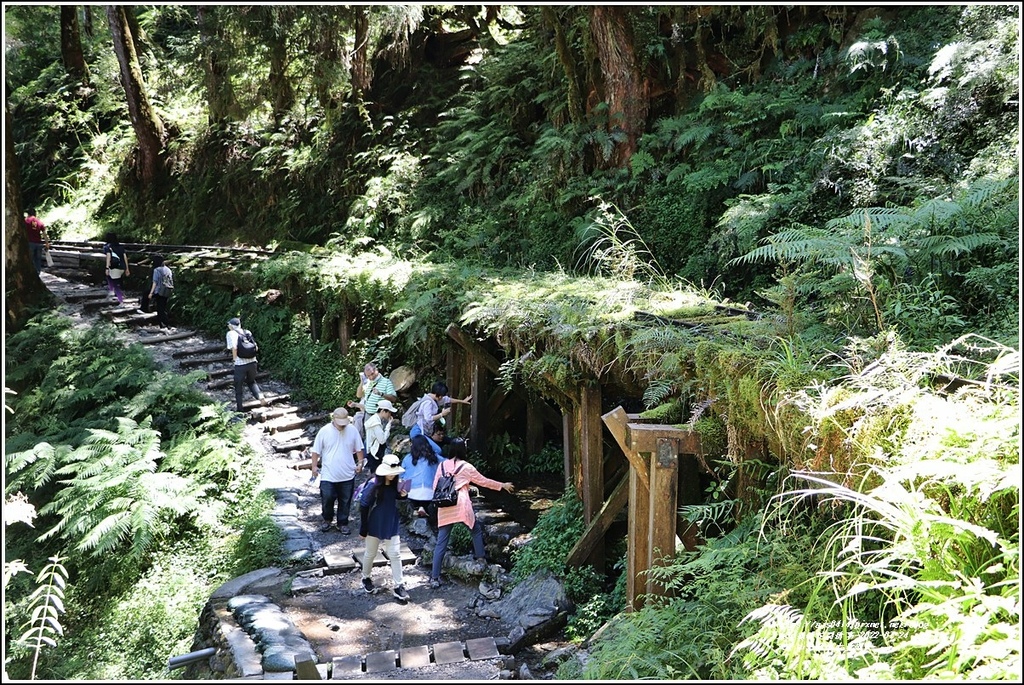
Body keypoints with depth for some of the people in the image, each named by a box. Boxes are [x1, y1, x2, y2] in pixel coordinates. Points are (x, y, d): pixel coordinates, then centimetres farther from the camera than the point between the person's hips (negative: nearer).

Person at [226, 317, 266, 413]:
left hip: (240, 364, -5)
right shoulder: (247, 332, 8)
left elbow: (234, 348, -17)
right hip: (252, 362, 5)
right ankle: (260, 396, 4)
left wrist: (235, 358, -3)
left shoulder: (231, 333, -6)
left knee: (238, 386, 13)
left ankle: (239, 407, 20)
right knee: (251, 381, 27)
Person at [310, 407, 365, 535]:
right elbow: (316, 451, -1)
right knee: (327, 499, 1)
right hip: (328, 475, -2)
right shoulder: (324, 431, -8)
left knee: (345, 501, 10)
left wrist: (360, 462, 3)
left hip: (347, 475, 2)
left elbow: (359, 448, 8)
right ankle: (327, 520, 27)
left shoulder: (352, 430, -3)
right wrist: (314, 466, -3)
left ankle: (342, 523, 25)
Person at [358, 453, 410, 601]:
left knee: (395, 554, 2)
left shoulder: (395, 484, -5)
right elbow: (364, 506, -15)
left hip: (392, 525, 4)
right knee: (370, 553, 14)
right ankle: (366, 578, 38)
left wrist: (401, 495, -10)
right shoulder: (373, 485, -20)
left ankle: (398, 586, 9)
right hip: (375, 526, -4)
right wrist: (363, 529, -12)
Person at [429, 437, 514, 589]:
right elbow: (483, 481, 11)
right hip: (462, 507, -3)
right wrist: (503, 486, 23)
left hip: (444, 508, 3)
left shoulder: (442, 465, 9)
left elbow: (435, 487, 9)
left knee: (441, 542, 4)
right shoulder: (466, 467, 1)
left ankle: (435, 578, 2)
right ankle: (481, 559, 24)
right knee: (477, 530, 23)